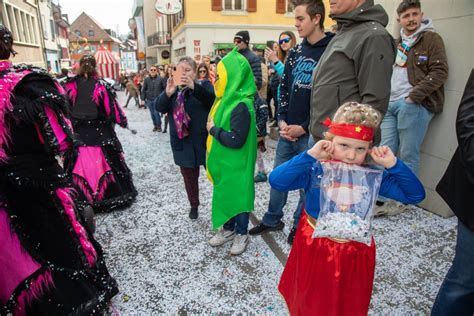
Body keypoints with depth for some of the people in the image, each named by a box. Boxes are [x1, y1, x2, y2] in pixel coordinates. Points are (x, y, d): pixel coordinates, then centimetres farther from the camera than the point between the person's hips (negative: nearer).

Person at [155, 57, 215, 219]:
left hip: (204, 141, -3)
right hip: (183, 143, 4)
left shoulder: (204, 85, -2)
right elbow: (159, 107, -7)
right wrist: (168, 93, -27)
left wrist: (194, 87, -39)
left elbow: (213, 99, -23)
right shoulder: (173, 89, 7)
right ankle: (194, 205, 36)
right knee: (189, 177, 16)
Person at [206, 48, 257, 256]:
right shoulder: (226, 99, 5)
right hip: (223, 161, 9)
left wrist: (214, 130, -19)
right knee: (224, 194, 19)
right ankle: (228, 229, 38)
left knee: (238, 196, 8)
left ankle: (241, 234, 28)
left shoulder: (241, 106, -24)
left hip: (236, 164, -9)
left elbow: (236, 139, -28)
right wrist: (213, 129, 0)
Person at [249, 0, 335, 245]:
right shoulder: (295, 52, 10)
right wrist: (282, 121, 0)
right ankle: (272, 220, 34)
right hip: (287, 130, 6)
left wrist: (304, 127, -14)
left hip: (310, 133, -6)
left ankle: (300, 226, 29)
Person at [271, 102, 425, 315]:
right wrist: (310, 155, -33)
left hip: (354, 253, 2)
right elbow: (276, 181, -30)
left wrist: (393, 165, -19)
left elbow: (416, 195, -6)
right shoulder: (315, 170, -19)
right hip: (314, 249, -1)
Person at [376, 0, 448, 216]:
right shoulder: (397, 43, 21)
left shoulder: (431, 39, 3)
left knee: (408, 155, -3)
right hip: (390, 104, 6)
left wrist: (413, 96, -14)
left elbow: (439, 72, -7)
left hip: (414, 105, -6)